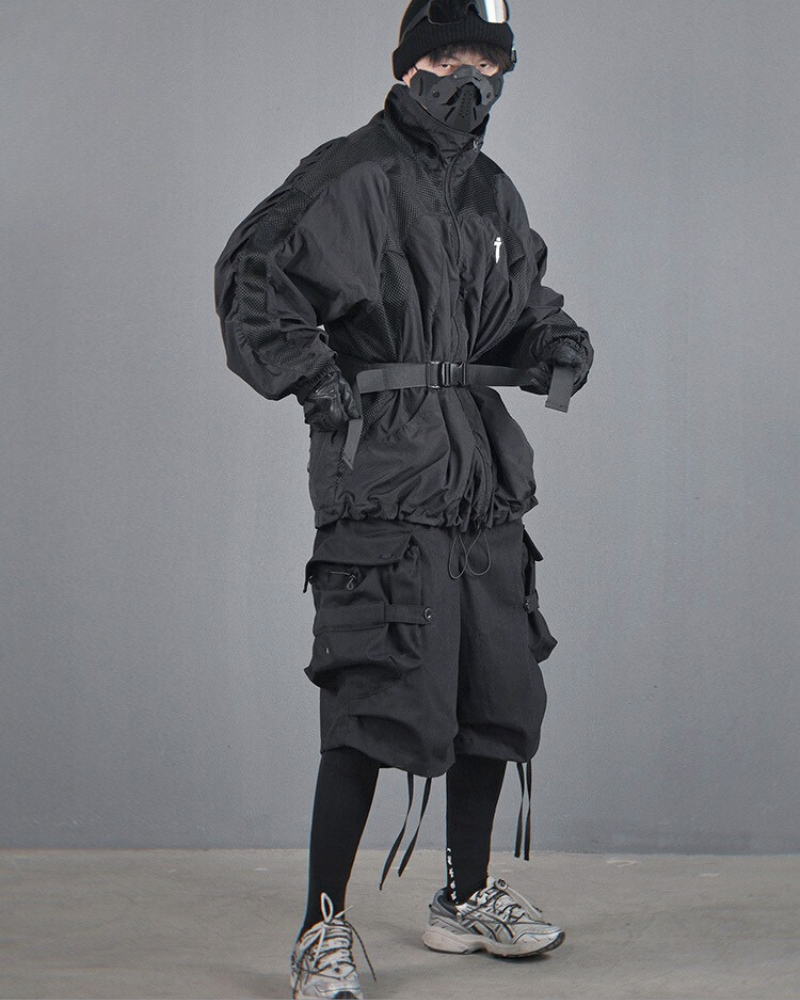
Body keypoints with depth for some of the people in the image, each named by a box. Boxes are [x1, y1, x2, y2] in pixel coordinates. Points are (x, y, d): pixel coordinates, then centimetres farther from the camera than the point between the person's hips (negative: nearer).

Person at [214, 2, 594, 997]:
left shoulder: (495, 196, 18)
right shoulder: (350, 176, -5)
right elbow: (249, 275, -8)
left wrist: (556, 342, 7)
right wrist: (309, 377, -18)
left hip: (483, 481, 8)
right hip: (382, 477, -8)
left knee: (498, 695, 12)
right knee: (376, 703, -11)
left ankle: (467, 897, 28)